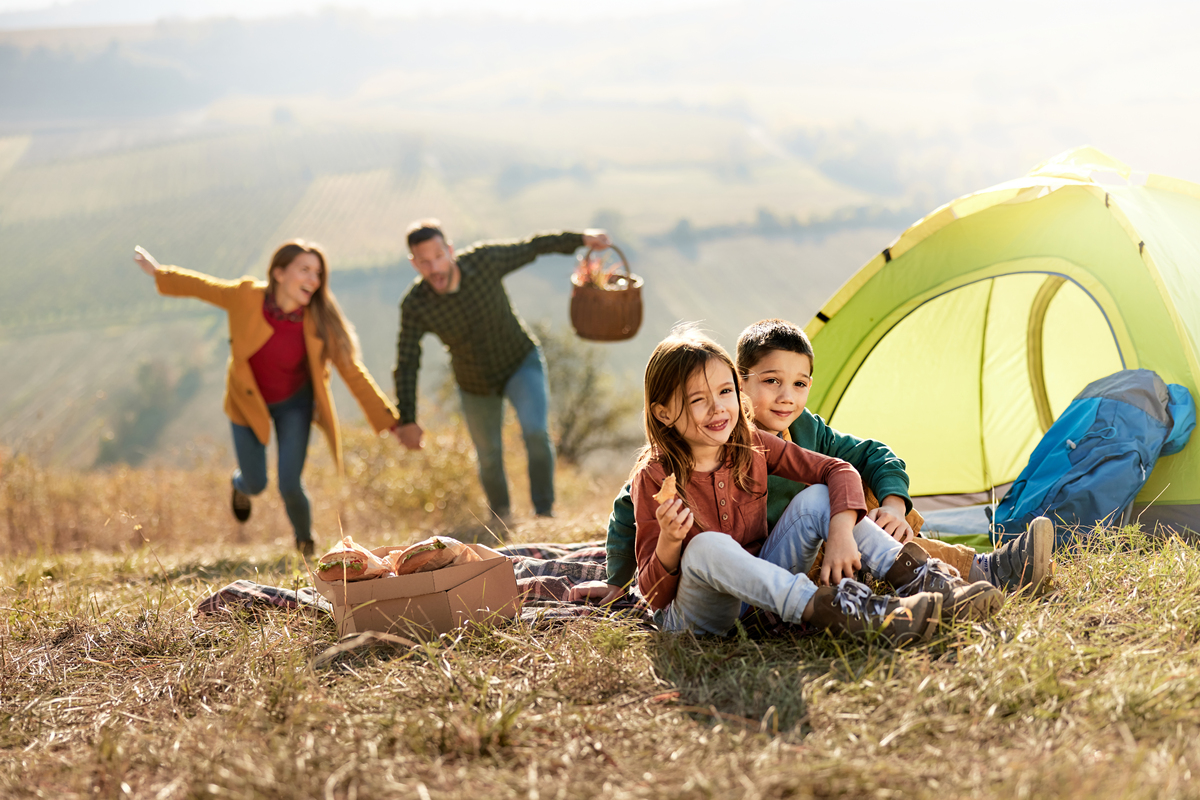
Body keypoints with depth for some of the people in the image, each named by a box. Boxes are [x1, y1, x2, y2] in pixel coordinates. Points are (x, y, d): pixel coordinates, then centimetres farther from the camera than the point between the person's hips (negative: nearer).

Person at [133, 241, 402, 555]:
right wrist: (160, 273, 8)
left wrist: (389, 421, -18)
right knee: (256, 484, 6)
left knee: (290, 485, -9)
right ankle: (240, 483, 49)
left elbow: (353, 373, -18)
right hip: (248, 401, 1)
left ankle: (305, 543, 27)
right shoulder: (246, 297, -27)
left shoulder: (320, 323, -26)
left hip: (294, 403, 0)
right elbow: (202, 287, -7)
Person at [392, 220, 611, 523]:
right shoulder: (414, 306, -25)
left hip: (521, 363, -1)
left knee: (535, 432, -24)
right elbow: (407, 365, -15)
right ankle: (502, 521, 39)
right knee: (489, 459, 12)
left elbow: (532, 247, -10)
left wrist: (580, 239, -7)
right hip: (475, 384, 2)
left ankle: (544, 512, -6)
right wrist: (407, 419, -16)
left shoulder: (484, 259, -26)